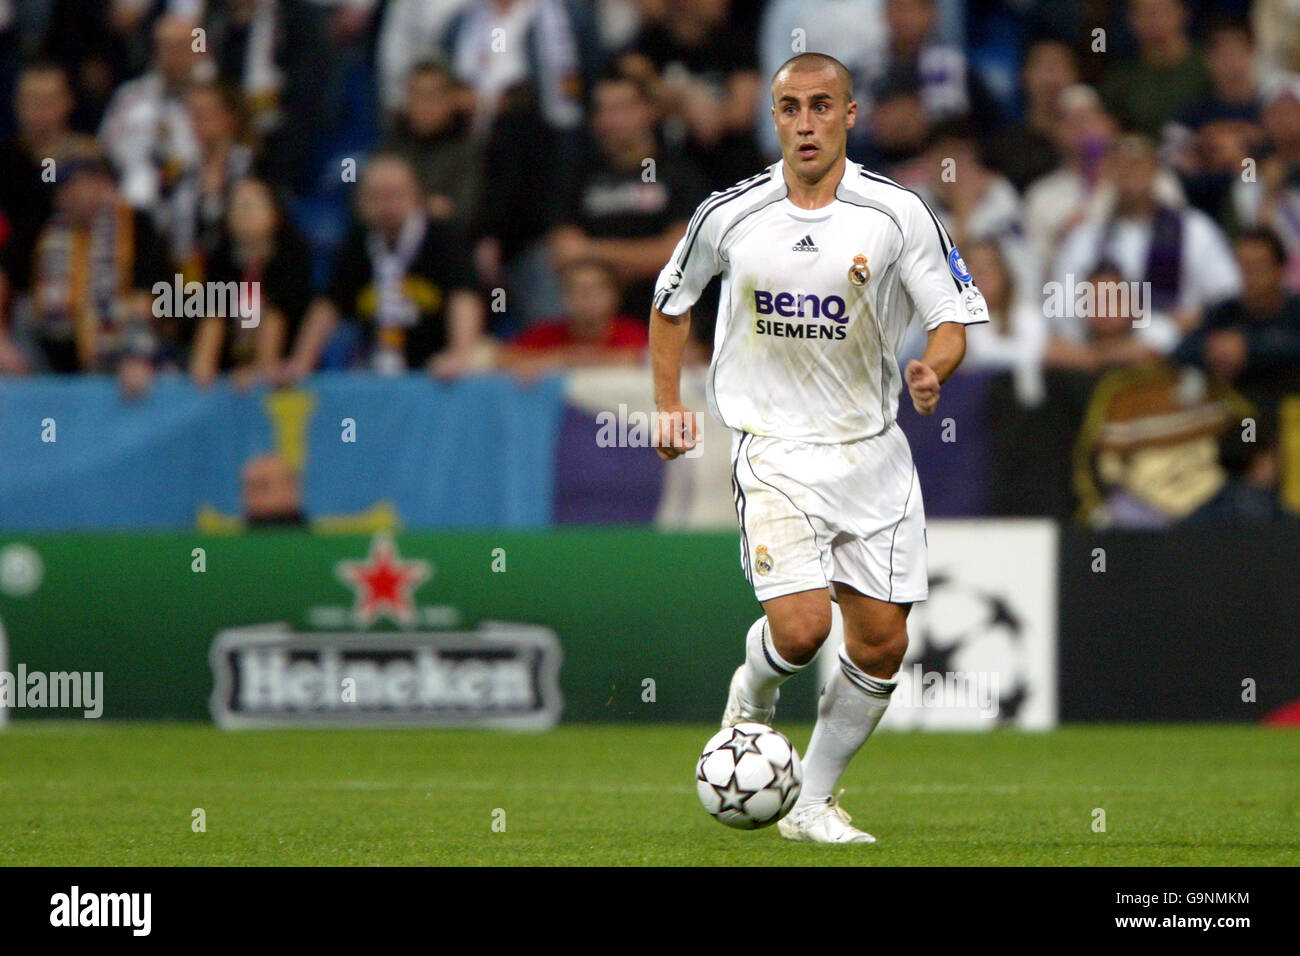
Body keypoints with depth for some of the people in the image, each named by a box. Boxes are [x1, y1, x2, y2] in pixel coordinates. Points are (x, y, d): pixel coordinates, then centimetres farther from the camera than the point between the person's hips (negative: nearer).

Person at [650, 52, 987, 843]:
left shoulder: (898, 214, -5)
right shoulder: (729, 216, -3)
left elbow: (954, 324, -2)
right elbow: (672, 301, 16)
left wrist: (932, 370, -24)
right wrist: (668, 403, 11)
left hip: (873, 451, 2)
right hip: (774, 451, -2)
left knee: (882, 645, 1)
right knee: (800, 628, -20)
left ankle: (815, 803, 18)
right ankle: (751, 699, 16)